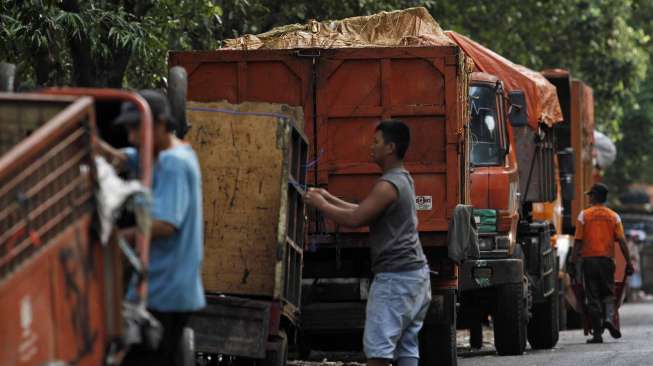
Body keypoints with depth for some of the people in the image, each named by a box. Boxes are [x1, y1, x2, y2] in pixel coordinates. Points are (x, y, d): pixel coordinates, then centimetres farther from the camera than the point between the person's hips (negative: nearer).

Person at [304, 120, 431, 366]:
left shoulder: (388, 186, -15)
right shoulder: (403, 180, 17)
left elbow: (354, 219, -20)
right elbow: (364, 212, 24)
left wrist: (320, 205, -6)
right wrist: (330, 198, 22)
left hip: (395, 278, -10)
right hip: (415, 274, 10)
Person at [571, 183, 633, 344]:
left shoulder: (584, 215, 0)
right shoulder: (614, 217, 4)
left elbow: (578, 241, -4)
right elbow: (622, 241, -2)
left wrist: (573, 262, -1)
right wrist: (628, 262, 0)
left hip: (589, 260, -1)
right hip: (607, 260, 1)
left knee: (593, 297, 2)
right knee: (608, 294, 13)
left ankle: (597, 333, 1)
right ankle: (609, 318, -15)